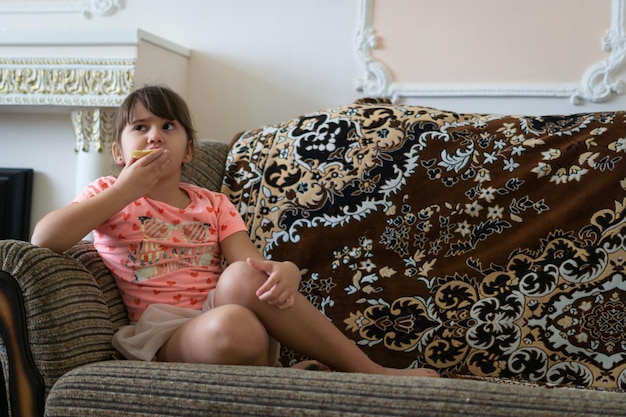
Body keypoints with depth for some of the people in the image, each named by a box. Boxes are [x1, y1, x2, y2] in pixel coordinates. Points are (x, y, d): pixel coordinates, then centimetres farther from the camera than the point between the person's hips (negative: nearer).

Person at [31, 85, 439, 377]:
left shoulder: (213, 204, 18)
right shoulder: (109, 193, 11)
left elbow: (255, 263, 1)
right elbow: (44, 239, -8)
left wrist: (285, 271, -24)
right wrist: (126, 190, -8)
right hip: (159, 335, -3)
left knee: (242, 277, -34)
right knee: (232, 324, -38)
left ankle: (366, 370, -28)